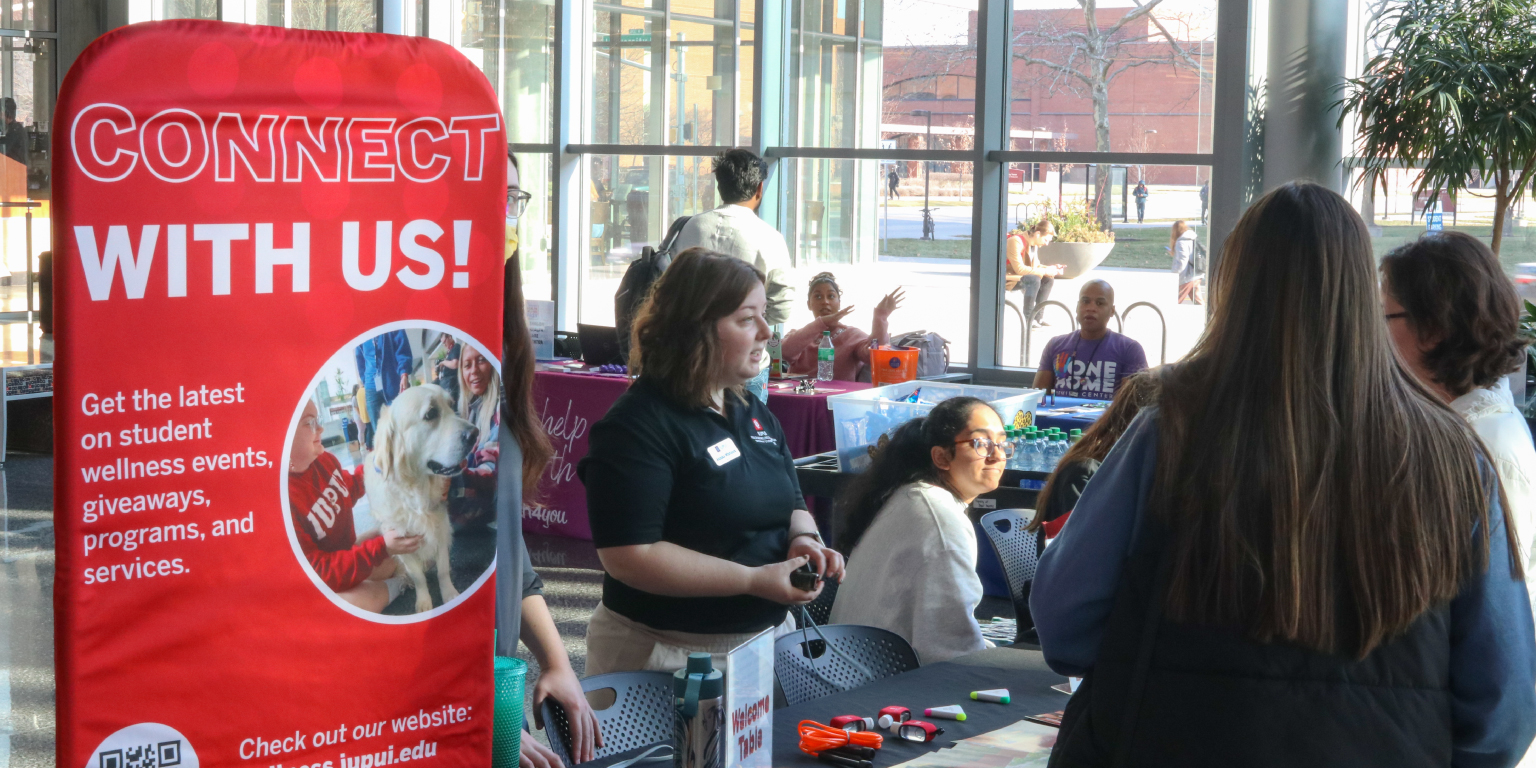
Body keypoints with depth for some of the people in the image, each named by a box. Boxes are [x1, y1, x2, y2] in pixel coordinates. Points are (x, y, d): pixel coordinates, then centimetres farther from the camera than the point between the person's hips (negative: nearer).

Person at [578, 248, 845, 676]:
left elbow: (791, 504, 20)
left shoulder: (755, 414, 10)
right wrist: (754, 580, -24)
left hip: (768, 637, 8)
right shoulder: (637, 427, -18)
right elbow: (628, 557, -24)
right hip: (667, 656, -8)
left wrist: (803, 539, -6)